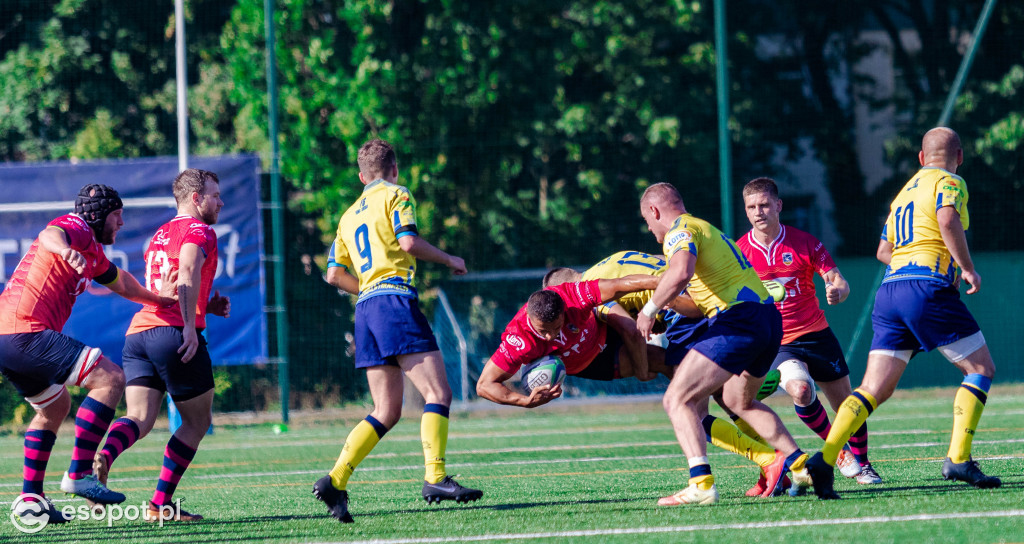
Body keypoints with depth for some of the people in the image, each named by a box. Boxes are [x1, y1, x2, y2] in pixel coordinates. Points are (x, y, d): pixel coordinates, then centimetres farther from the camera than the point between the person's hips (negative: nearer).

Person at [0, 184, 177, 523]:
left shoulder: (93, 252, 26)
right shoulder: (76, 229, -5)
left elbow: (120, 283, 44)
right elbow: (49, 235, -31)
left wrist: (170, 301, 52)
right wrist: (64, 249, -54)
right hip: (27, 331, -11)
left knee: (56, 407, 29)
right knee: (110, 379, -14)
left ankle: (30, 497, 23)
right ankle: (78, 474, -20)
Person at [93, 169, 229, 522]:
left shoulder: (160, 235, 28)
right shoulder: (199, 231, 1)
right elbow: (188, 273, -19)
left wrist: (207, 307, 24)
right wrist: (190, 325, -24)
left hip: (137, 333, 7)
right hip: (174, 334, -7)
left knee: (140, 418, -5)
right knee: (196, 423, 7)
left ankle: (103, 456, -37)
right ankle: (160, 504, 2)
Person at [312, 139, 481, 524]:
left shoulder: (349, 216, 24)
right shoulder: (396, 195, 4)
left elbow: (335, 274, 21)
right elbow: (408, 242, -11)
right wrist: (448, 259, 2)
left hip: (366, 308, 7)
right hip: (395, 300, -7)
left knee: (387, 412, 7)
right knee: (438, 392, -10)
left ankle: (335, 481, -4)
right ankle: (435, 478, -25)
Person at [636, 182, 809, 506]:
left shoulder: (680, 231, -4)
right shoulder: (707, 229, 27)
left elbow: (680, 273, -26)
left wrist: (650, 310, -15)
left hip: (738, 320, -10)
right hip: (769, 318, 10)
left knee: (677, 400, -10)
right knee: (738, 401, 32)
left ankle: (701, 484, -27)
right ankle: (797, 463, 27)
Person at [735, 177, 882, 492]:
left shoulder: (804, 242, -2)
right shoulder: (740, 252, -2)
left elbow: (839, 281, -4)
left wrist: (837, 292, -26)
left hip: (816, 335, 2)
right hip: (777, 345, -2)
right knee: (800, 389, -30)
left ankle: (861, 463, 33)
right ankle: (840, 451, -7)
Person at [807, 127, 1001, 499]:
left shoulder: (905, 192, 26)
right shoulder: (950, 183, 3)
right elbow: (948, 219, -19)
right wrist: (967, 268, -10)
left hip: (890, 288, 7)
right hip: (928, 287, -7)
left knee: (874, 389, 1)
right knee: (981, 370, 6)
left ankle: (825, 458, -17)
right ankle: (958, 459, -6)